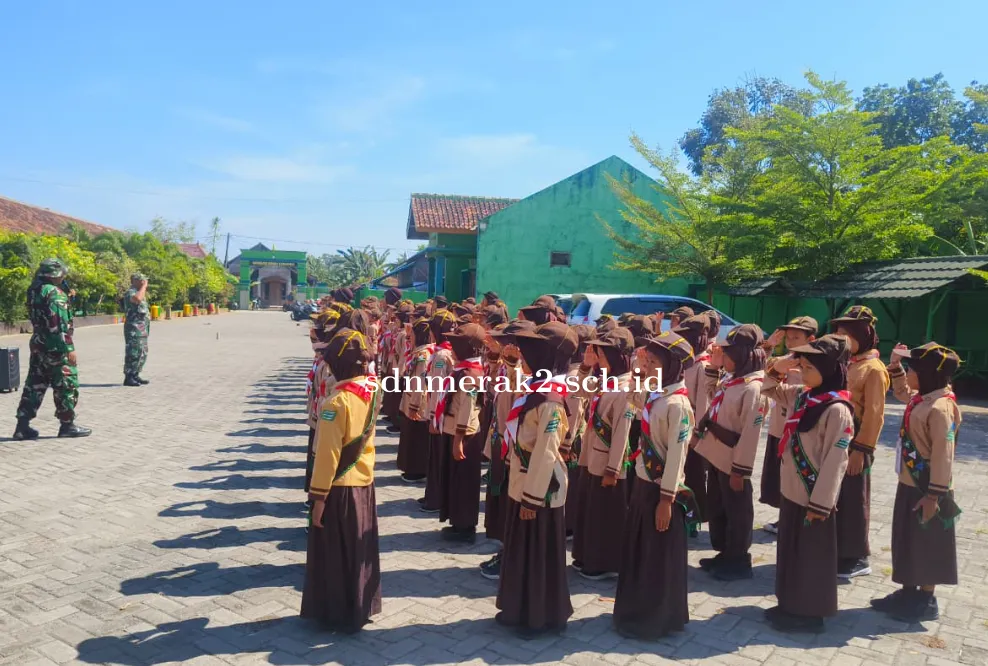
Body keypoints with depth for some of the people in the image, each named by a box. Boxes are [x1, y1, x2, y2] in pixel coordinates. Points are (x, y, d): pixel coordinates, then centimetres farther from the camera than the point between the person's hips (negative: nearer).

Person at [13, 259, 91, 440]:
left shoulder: (33, 291, 10)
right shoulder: (54, 293, -16)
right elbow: (60, 324, -21)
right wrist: (69, 348, -20)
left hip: (38, 345, 8)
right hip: (56, 347, -8)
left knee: (34, 385, 12)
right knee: (67, 385, 1)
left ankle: (23, 425, 13)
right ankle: (67, 425, 7)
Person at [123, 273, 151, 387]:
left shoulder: (139, 292, 21)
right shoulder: (130, 292, -9)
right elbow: (137, 299, -31)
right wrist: (144, 286, -20)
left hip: (142, 329, 10)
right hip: (134, 327, -10)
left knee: (142, 353, 13)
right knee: (134, 353, -10)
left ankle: (135, 375, 20)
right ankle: (128, 378, -7)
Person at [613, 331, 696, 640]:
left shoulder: (677, 404, -19)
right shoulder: (654, 396, 5)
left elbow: (677, 454, -19)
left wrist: (667, 498, -17)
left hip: (661, 489, -8)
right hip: (643, 483, 8)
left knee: (659, 557, 6)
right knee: (637, 551, 17)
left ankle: (657, 619, 22)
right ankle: (636, 611, 33)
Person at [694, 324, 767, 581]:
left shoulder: (753, 388, -20)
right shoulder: (730, 379, 6)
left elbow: (750, 433, -22)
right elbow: (714, 401, 24)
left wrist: (741, 469, -20)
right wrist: (713, 369, 13)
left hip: (732, 462, -9)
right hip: (716, 456, 9)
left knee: (736, 513, 8)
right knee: (716, 510, 19)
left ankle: (738, 561, 23)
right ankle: (724, 554, 34)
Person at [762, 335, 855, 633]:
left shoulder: (837, 410, -20)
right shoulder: (802, 396, 3)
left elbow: (835, 462, -20)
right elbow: (770, 391, 20)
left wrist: (820, 504, -18)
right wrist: (778, 370, -1)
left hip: (813, 498, -8)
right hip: (792, 491, 8)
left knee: (812, 558, 8)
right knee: (789, 551, 19)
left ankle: (809, 614, 23)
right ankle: (790, 606, 33)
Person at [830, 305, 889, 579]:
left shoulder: (873, 369, -13)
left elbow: (874, 415, -17)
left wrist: (861, 449, -19)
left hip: (854, 445, -8)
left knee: (853, 501, 2)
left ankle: (858, 558, 15)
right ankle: (836, 551, 26)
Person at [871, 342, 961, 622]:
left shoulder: (940, 408, -23)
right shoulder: (921, 399, 4)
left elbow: (943, 455, -25)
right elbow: (901, 391, 29)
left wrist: (934, 495, -25)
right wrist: (895, 364, 15)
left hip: (927, 489, -9)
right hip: (909, 484, 9)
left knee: (927, 547, 5)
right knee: (907, 542, 17)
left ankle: (927, 601, 19)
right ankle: (908, 592, 29)